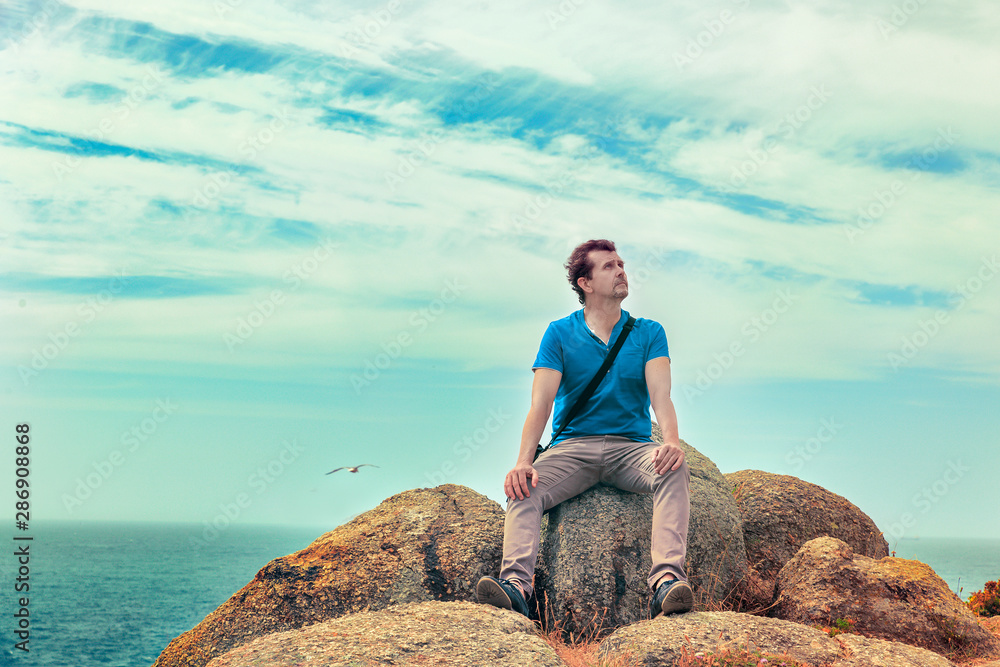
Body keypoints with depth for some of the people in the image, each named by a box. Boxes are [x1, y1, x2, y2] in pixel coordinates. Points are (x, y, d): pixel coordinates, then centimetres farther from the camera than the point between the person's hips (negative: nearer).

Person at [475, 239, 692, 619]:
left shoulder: (648, 333, 9)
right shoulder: (560, 334, 6)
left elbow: (660, 396, -6)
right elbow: (541, 403, -5)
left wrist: (671, 441, -30)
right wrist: (523, 461, -23)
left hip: (631, 446, 0)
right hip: (572, 447, 0)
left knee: (674, 470, -33)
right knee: (523, 488, -29)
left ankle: (666, 580, -47)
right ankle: (516, 584, -45)